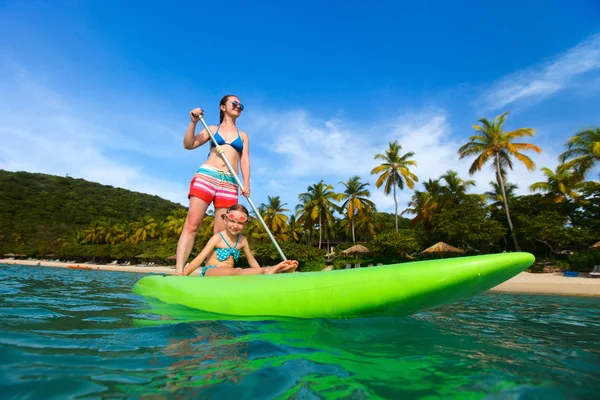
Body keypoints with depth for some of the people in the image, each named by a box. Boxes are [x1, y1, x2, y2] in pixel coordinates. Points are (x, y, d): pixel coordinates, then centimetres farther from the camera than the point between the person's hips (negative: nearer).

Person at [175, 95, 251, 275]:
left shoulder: (243, 136, 21)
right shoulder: (212, 129, 18)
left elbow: (245, 160, 10)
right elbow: (188, 145, 8)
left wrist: (246, 183, -4)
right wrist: (193, 122, -4)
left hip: (229, 183, 1)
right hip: (206, 176, -1)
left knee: (221, 233, -6)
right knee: (191, 225, -11)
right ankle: (178, 271, -13)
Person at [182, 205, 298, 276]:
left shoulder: (242, 240, 8)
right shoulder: (218, 237, -5)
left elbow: (251, 260, 14)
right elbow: (200, 258, -9)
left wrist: (261, 272, 5)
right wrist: (182, 275, -13)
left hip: (228, 276, 5)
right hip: (210, 272, -5)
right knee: (237, 271, -36)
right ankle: (267, 271, -61)